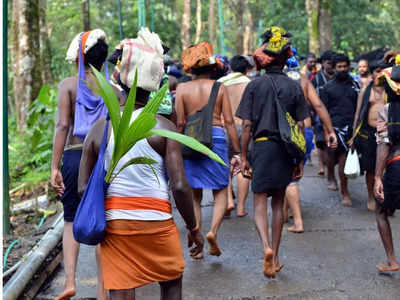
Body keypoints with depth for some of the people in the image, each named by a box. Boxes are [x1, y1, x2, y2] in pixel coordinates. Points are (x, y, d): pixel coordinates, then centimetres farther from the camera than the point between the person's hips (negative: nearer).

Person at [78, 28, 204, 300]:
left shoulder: (99, 128, 1)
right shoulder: (162, 127, -6)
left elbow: (83, 188, 1)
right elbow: (180, 186, -11)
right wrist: (194, 229, 1)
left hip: (112, 222, 2)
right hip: (155, 220, -2)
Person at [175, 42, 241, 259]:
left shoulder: (182, 89, 0)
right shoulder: (219, 88, 0)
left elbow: (179, 123, -2)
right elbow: (229, 121, -2)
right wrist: (237, 151, 3)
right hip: (216, 138, -1)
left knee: (194, 194, 10)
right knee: (220, 191, 11)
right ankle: (213, 230, -12)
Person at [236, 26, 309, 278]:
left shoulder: (255, 85, -4)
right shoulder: (294, 87, 1)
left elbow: (247, 125, -5)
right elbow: (300, 126, 1)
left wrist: (244, 157, 2)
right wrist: (300, 160, 9)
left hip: (262, 146, -2)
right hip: (285, 150, 2)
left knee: (260, 202, 3)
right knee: (279, 202, 14)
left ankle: (267, 247, -21)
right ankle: (275, 257, 21)